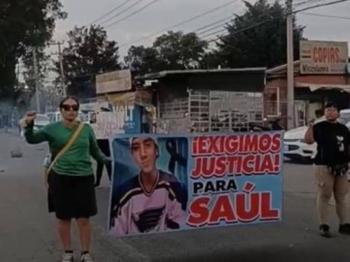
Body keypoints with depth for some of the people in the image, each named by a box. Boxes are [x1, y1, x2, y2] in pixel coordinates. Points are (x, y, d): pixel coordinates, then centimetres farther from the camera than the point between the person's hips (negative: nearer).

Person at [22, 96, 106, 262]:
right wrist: (29, 125, -26)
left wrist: (107, 161, 3)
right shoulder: (53, 128, -1)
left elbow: (95, 152, 14)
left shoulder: (86, 129, 3)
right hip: (60, 178, 0)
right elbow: (32, 139, -8)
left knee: (84, 218, 3)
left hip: (83, 178, 0)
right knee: (63, 217, 10)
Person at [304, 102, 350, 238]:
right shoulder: (319, 127, -1)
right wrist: (311, 125, -27)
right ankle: (324, 226, 0)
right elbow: (308, 140, -15)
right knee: (324, 196, -5)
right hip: (324, 166, -5)